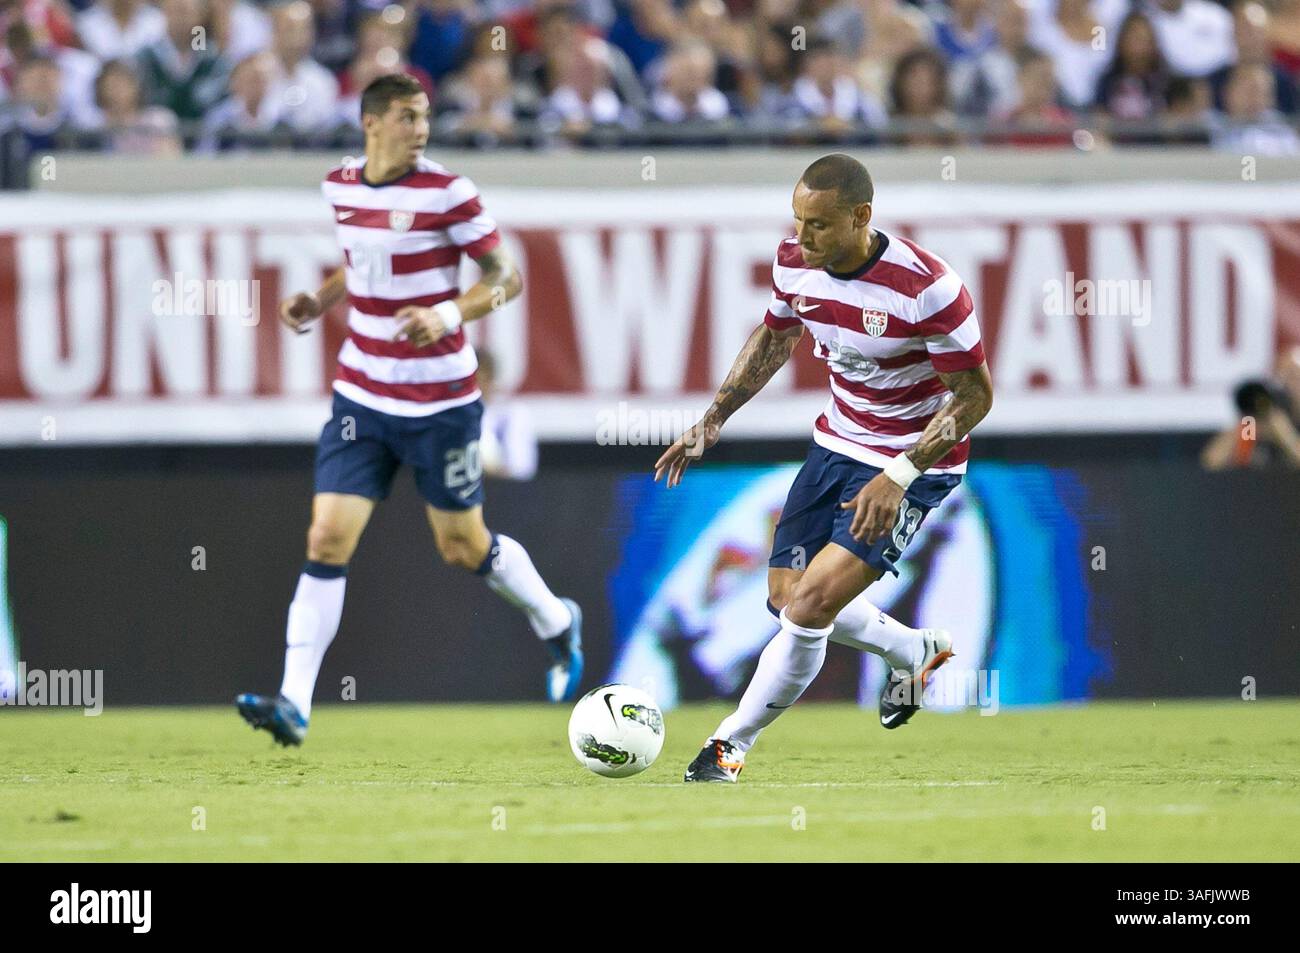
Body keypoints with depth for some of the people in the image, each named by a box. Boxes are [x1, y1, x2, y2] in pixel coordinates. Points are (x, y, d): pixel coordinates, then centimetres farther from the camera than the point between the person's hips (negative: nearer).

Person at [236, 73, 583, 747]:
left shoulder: (445, 193, -12)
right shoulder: (341, 187, 4)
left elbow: (506, 275, -7)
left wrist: (450, 314, -24)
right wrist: (318, 301, 6)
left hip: (440, 404, -4)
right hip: (362, 400, 4)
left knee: (463, 548, 9)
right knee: (326, 541, -9)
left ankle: (556, 625, 38)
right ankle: (294, 703, -11)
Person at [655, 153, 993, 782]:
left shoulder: (926, 287, -30)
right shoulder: (795, 263, -10)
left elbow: (975, 394, -21)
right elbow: (775, 336, 13)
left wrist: (898, 477, -27)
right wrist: (713, 420, 7)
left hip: (914, 463, -7)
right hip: (837, 442, 7)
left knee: (810, 605, -15)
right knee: (785, 596, 12)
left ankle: (732, 743, 4)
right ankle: (916, 653, 37)